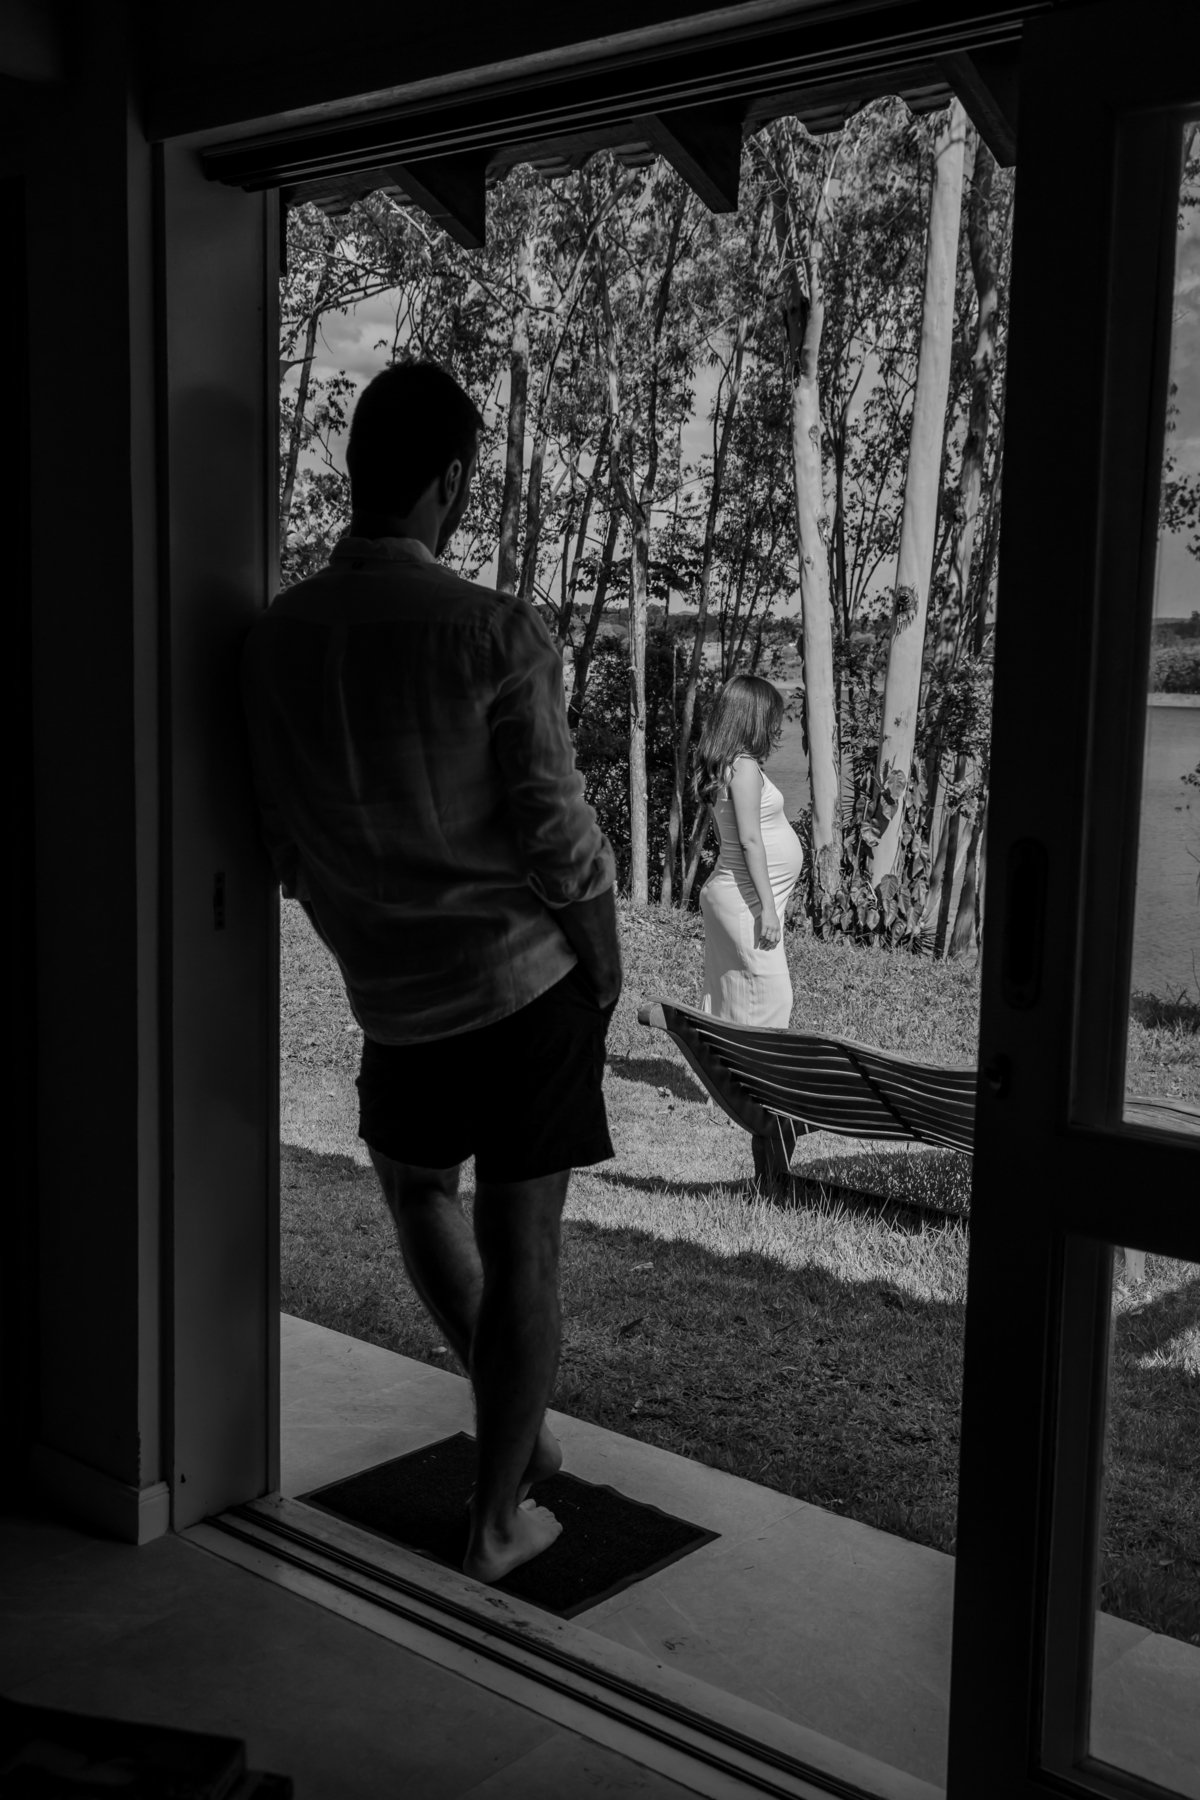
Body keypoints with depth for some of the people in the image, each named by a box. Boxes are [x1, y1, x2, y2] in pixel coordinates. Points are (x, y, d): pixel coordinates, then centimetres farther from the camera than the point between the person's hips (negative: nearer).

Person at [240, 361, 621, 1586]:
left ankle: (515, 1427, 39)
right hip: (527, 977, -4)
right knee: (521, 1249, 7)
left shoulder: (272, 640, -4)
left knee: (416, 1188, 28)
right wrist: (606, 960, 2)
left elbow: (283, 848, 5)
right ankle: (500, 1519, 19)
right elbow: (556, 832, -15)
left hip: (392, 993, 4)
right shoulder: (493, 633, -18)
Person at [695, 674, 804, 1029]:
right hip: (748, 899, -10)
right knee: (769, 999, -8)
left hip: (731, 895, 10)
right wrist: (767, 906, -19)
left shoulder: (726, 764, 12)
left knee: (728, 995, 12)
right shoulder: (744, 766, -15)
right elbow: (750, 840, -19)